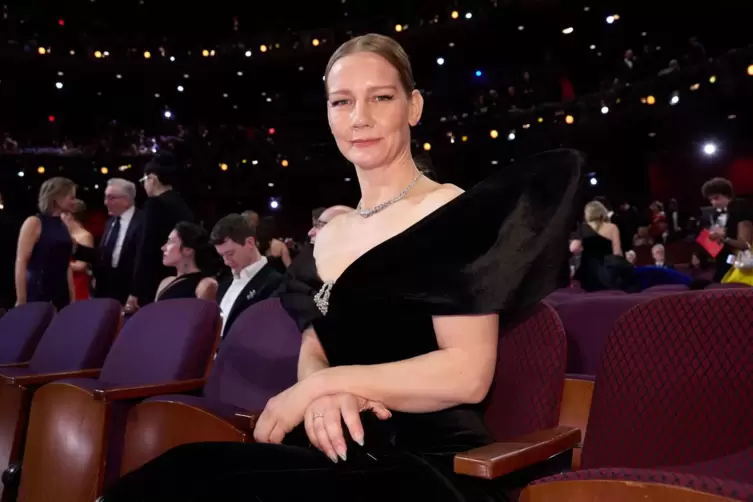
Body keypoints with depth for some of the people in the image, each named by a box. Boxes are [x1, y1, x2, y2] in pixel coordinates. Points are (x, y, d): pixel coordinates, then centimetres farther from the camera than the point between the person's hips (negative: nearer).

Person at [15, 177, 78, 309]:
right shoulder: (34, 223, -7)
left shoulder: (63, 226, 12)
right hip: (37, 296, -6)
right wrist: (21, 301, -16)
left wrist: (72, 299, 12)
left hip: (61, 296, 6)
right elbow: (21, 263, -12)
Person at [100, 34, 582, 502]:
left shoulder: (456, 215, -6)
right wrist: (324, 395, -11)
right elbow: (314, 350, 14)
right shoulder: (329, 235, 14)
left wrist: (321, 384, -11)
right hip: (341, 456, 6)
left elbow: (468, 373, -14)